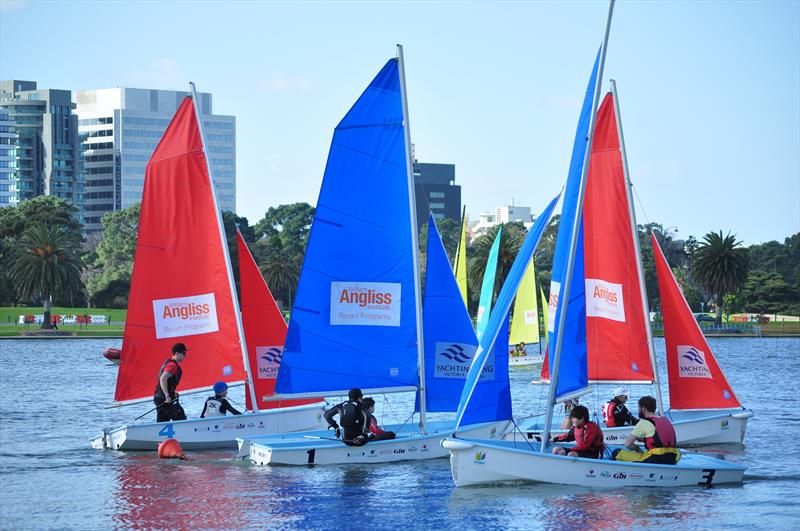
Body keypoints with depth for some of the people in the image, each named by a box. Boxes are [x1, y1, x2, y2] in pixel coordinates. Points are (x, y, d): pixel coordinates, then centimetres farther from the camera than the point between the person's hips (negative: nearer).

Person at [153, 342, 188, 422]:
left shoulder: (168, 363, 17)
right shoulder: (173, 365, -14)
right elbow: (163, 379, -28)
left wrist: (173, 392, 24)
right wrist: (167, 396, -31)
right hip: (164, 398, -10)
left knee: (162, 422, 10)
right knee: (181, 418, -7)